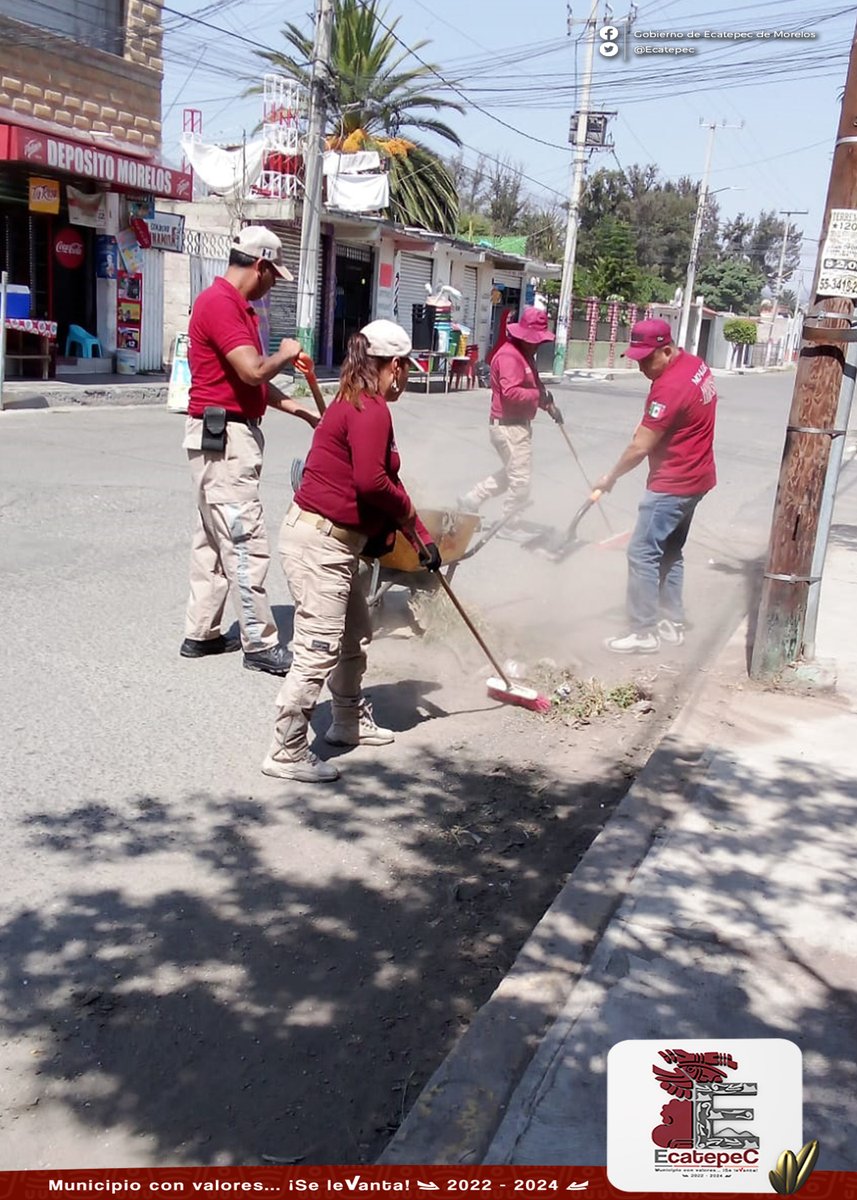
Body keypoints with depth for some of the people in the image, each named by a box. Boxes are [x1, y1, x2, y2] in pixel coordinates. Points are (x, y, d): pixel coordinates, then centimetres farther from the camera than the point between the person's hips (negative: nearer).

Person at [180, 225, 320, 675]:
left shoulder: (237, 307, 18)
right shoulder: (219, 303, -15)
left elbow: (254, 381, 21)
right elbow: (253, 372, -24)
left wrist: (299, 410, 15)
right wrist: (286, 353, -5)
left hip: (228, 436, 11)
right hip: (223, 436, -11)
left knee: (213, 539, 14)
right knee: (247, 543, -8)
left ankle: (201, 633, 22)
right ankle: (260, 644, -2)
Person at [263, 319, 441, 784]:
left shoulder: (356, 403, 18)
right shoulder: (370, 409, -15)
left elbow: (380, 480, 19)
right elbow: (371, 481, -28)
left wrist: (419, 536, 18)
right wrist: (406, 511, -7)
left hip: (335, 542, 11)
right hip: (320, 543, -11)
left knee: (355, 633, 22)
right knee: (319, 651, -7)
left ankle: (349, 722, 39)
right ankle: (286, 753, 2)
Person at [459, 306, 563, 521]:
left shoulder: (525, 354, 15)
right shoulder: (509, 355, -19)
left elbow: (534, 385, 23)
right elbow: (510, 392, -31)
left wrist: (549, 405, 6)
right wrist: (538, 396, -20)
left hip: (518, 424, 11)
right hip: (509, 426, -11)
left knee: (511, 475, 22)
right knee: (521, 483, -5)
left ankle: (470, 501, 29)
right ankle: (505, 525, 9)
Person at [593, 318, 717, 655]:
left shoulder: (670, 386, -25)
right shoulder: (695, 364, 6)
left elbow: (639, 448, -22)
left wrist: (611, 477, -9)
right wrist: (648, 424, 5)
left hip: (673, 484, -10)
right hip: (694, 478, 10)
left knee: (642, 553, -6)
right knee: (670, 552, 17)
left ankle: (644, 632, -1)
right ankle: (672, 623, 25)